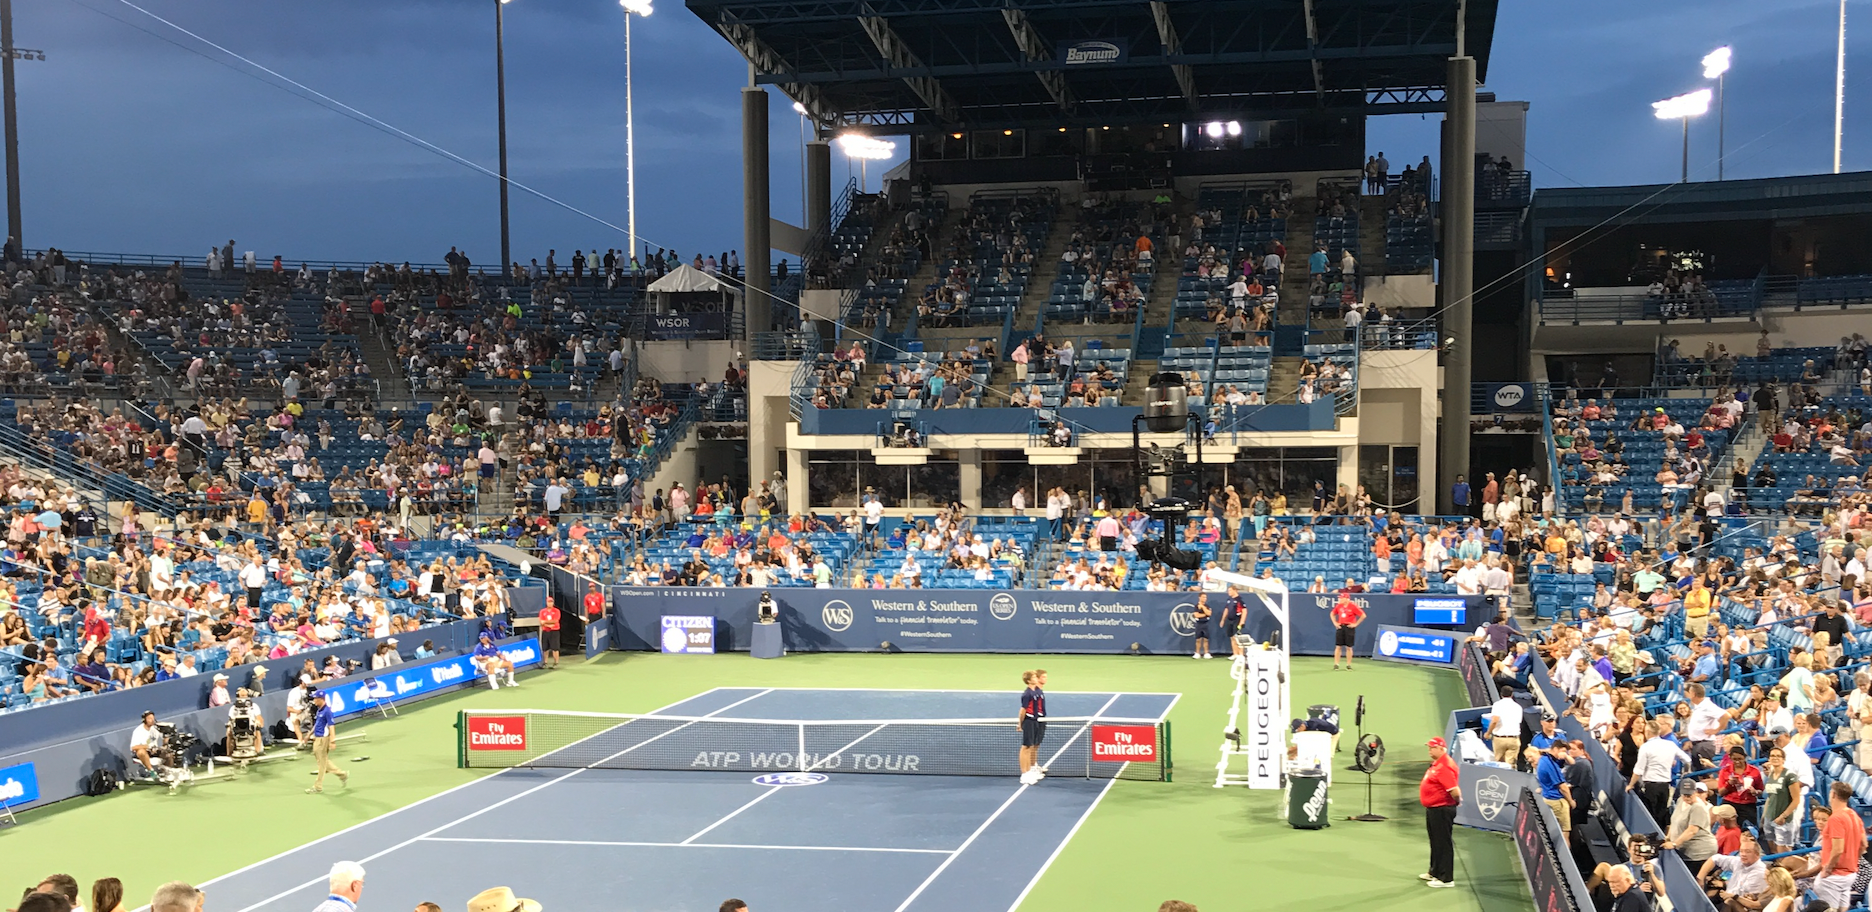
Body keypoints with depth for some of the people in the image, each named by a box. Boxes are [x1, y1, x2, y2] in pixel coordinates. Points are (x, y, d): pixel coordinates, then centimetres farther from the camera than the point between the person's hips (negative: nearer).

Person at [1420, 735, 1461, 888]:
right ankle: (1435, 872, 36)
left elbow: (1454, 791, -29)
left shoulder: (1445, 767, -24)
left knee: (1443, 844, -1)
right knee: (1435, 842, 22)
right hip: (1433, 809, 11)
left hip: (1442, 810, -11)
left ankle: (1446, 878, 7)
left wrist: (1457, 801, -11)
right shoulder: (1436, 764, 9)